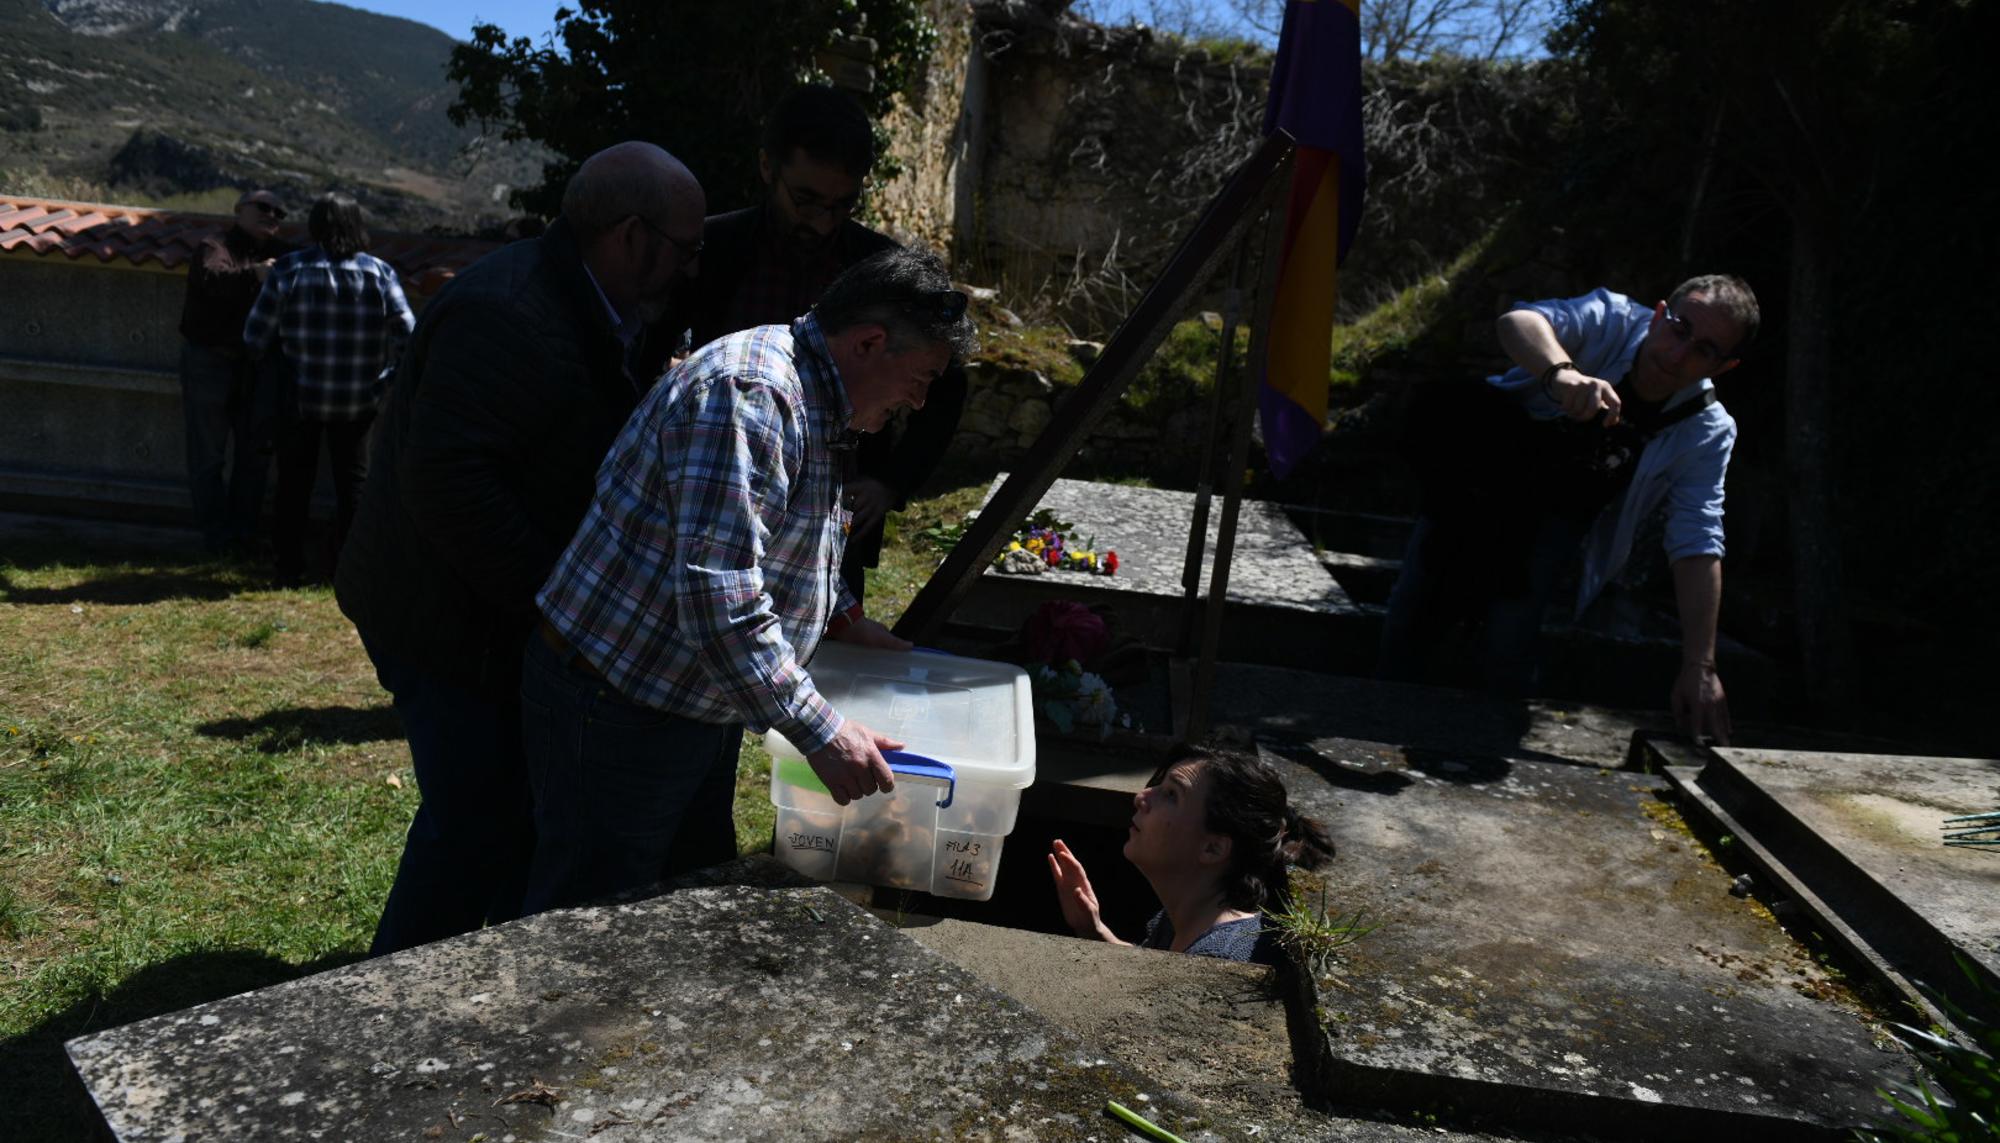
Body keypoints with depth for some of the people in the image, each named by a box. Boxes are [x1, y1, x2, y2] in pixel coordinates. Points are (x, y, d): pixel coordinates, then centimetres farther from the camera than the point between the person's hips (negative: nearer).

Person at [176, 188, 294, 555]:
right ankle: (216, 536, 9)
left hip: (255, 364, 6)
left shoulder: (279, 254, 9)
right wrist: (253, 274, -45)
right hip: (209, 362, -5)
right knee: (209, 455, 2)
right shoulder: (215, 247, -9)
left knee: (255, 452, 10)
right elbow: (211, 278, -30)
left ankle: (243, 532, 22)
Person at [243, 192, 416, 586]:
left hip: (299, 396, 0)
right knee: (353, 480, 13)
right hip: (359, 401, 0)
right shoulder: (380, 273, -7)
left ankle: (289, 568, 19)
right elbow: (406, 336, -11)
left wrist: (282, 355, 14)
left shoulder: (289, 270, -8)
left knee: (294, 483, 13)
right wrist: (376, 365, 6)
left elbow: (255, 337, -6)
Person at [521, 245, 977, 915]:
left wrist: (844, 621, 12)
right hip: (619, 712, -10)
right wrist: (821, 734, -27)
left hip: (698, 706, 10)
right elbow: (719, 600, -32)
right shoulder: (746, 396, -26)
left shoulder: (808, 406, 9)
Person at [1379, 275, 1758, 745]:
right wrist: (1562, 373, -67)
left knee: (1511, 646, -14)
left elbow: (1698, 547, -25)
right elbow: (1518, 321, -45)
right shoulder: (1611, 321, -25)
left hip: (1554, 515, 0)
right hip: (1481, 466, 0)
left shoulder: (1706, 433, -20)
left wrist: (1700, 667, -33)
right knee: (1412, 607, 3)